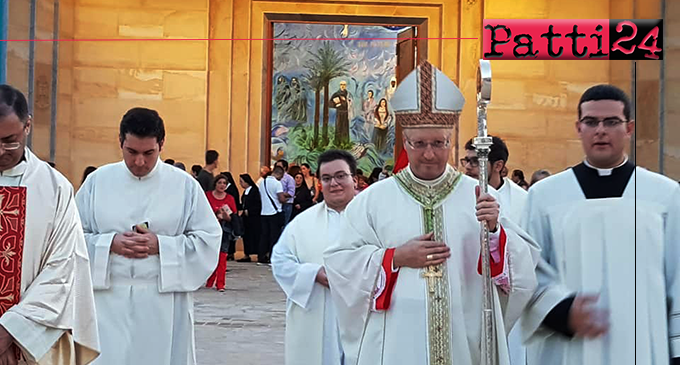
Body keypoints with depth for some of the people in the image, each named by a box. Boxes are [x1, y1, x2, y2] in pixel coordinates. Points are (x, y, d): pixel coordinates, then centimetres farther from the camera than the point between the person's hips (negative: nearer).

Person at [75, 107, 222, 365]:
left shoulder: (185, 185, 1)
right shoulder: (98, 181, 5)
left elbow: (208, 239, 0)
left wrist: (161, 246, -12)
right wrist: (110, 244, -11)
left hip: (165, 299, -1)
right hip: (109, 298, 1)